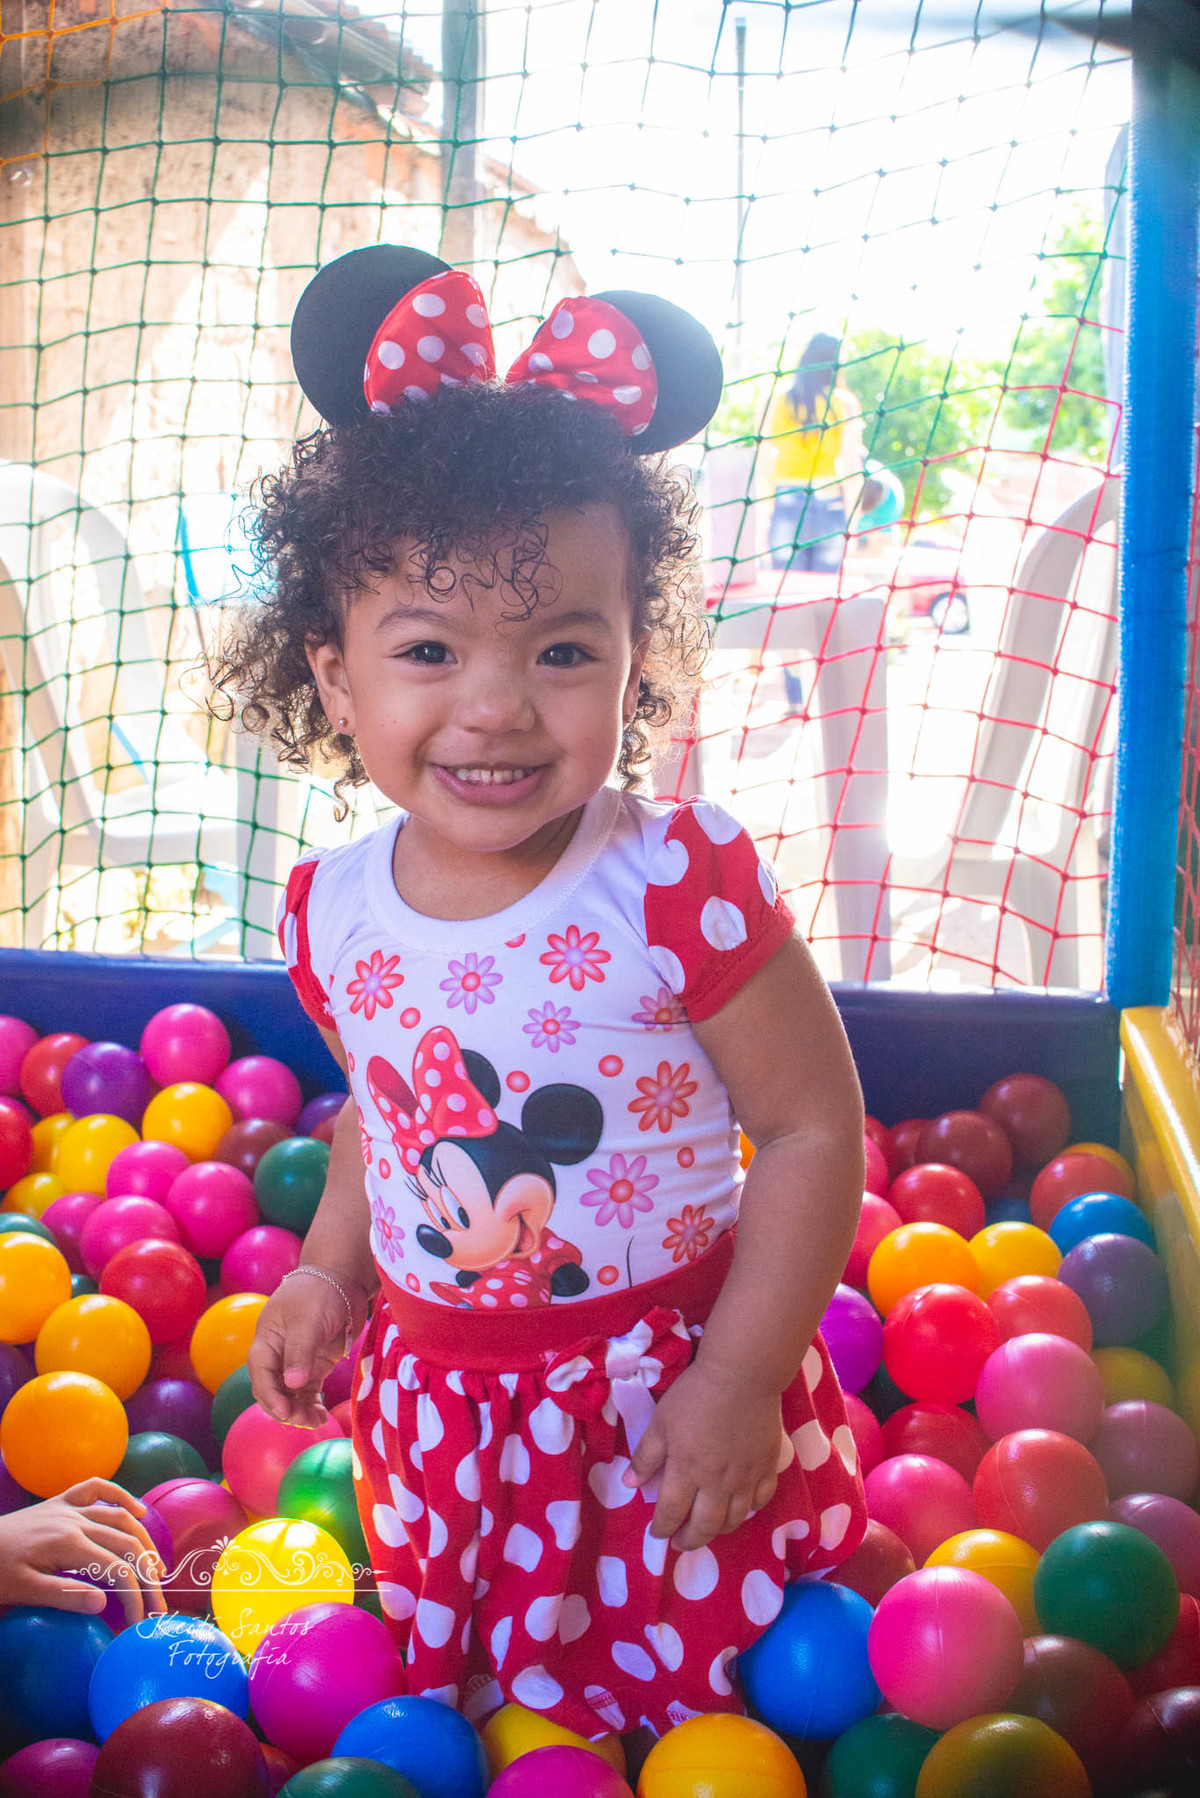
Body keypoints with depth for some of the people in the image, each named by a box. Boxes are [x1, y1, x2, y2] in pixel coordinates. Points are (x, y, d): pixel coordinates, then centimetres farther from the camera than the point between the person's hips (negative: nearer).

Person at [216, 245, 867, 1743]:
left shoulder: (683, 887, -21)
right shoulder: (333, 911, -6)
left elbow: (815, 1127, -14)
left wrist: (741, 1379, -14)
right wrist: (331, 1269, 7)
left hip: (670, 1381, -4)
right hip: (439, 1399, 4)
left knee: (689, 1688, 6)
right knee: (450, 1680, 18)